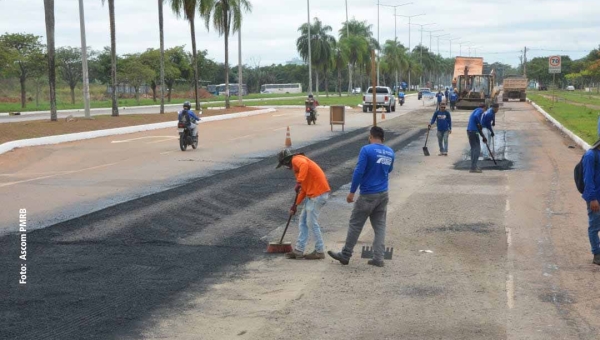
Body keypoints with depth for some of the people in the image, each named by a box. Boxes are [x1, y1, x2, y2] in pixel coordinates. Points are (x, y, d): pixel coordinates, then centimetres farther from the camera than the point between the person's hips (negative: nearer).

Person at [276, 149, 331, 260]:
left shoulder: (296, 159, -5)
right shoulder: (296, 167, 24)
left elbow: (304, 165, -30)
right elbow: (304, 189, 25)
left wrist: (299, 182, -36)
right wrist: (295, 204, 24)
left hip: (318, 193, -10)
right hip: (312, 194, 10)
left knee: (312, 223, -4)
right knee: (302, 222, 13)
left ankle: (319, 252, 5)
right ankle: (299, 250, 16)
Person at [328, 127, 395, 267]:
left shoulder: (367, 150, -14)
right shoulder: (390, 152, 6)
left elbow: (358, 172, -17)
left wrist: (352, 192, -12)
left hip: (368, 195, -5)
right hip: (383, 194, 6)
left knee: (355, 224, 5)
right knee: (380, 226, 10)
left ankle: (345, 255, 12)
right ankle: (378, 258, 8)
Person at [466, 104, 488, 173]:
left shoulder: (476, 110, 26)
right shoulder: (480, 110, -2)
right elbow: (475, 116, -28)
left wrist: (483, 137, 32)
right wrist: (479, 124, -13)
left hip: (469, 130, 9)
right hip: (473, 131, -9)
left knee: (473, 149, 16)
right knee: (477, 149, -6)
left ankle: (474, 166, 21)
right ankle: (473, 167, -8)